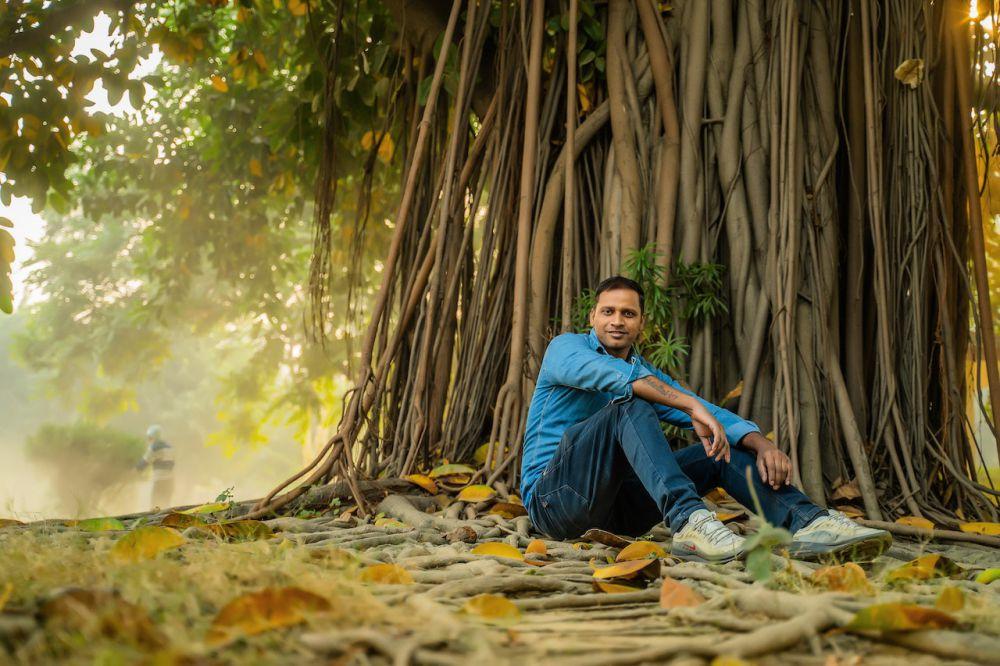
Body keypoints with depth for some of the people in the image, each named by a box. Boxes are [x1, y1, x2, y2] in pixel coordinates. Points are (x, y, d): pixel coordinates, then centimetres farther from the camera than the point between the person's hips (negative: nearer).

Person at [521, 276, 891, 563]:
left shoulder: (650, 377, 18)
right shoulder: (565, 348, -1)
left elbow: (710, 415, 3)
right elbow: (610, 375, -25)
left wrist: (762, 443, -17)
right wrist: (690, 404, -32)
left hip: (618, 507, 6)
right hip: (555, 498, -6)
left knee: (722, 446, -5)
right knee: (630, 405, -29)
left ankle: (807, 521, -26)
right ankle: (689, 520, -47)